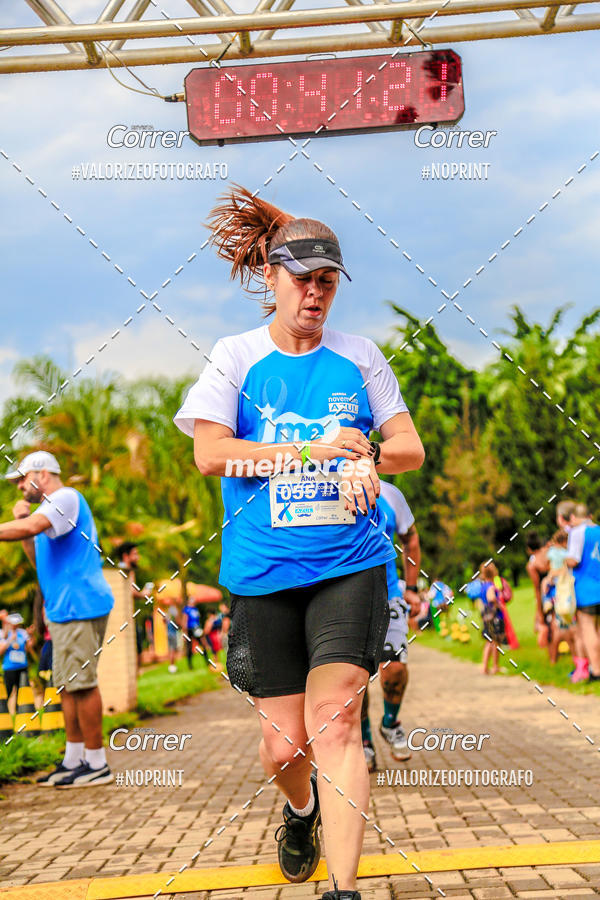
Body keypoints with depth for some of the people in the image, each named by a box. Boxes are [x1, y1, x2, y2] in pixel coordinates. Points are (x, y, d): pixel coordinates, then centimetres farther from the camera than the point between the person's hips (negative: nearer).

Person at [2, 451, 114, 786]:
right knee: (68, 685, 11)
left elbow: (31, 527, -27)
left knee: (82, 684, -9)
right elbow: (41, 560, 25)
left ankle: (97, 764, -4)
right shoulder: (55, 507, 24)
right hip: (64, 609, 10)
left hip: (80, 606, -10)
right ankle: (74, 761, 16)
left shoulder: (65, 498, -8)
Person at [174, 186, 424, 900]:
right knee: (284, 745, 4)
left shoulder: (359, 357, 10)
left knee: (333, 721, -17)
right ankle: (301, 809, 39)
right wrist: (313, 450, -13)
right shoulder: (235, 356, 6)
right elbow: (210, 453, -6)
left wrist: (367, 457, -14)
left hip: (350, 564, 0)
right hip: (263, 571, 0)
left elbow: (410, 447, 10)